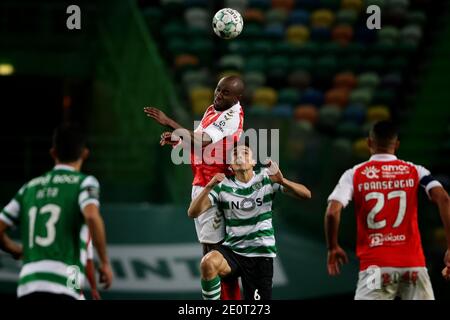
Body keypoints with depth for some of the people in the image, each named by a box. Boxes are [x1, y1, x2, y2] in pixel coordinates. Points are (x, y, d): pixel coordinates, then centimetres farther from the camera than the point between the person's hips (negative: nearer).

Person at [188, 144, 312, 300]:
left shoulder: (266, 178, 0)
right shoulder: (223, 185, 0)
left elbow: (306, 194, -7)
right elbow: (193, 212, -8)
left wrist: (282, 181, -27)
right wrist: (209, 187, -25)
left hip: (261, 254, 0)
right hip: (232, 250, 0)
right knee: (208, 263, -33)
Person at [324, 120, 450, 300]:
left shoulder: (354, 175, 5)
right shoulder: (415, 171, 8)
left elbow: (332, 212, -7)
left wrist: (332, 248, 8)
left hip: (376, 265, -1)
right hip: (413, 264, 1)